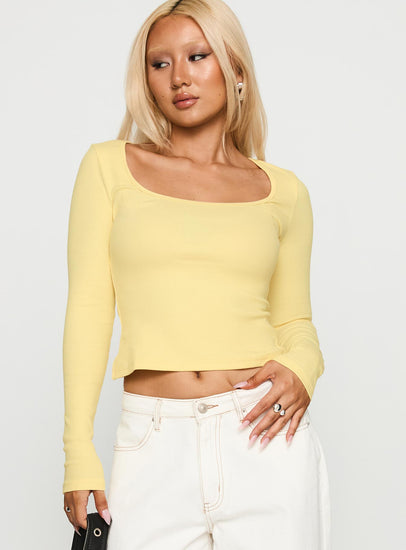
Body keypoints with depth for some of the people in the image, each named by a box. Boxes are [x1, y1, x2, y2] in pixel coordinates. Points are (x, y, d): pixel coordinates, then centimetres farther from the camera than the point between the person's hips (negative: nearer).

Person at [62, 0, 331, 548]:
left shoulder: (283, 191, 7)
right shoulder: (109, 166, 5)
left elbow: (295, 322, 13)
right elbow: (89, 308, 2)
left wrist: (300, 370, -10)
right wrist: (79, 452, -3)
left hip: (264, 437, 1)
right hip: (155, 446, 0)